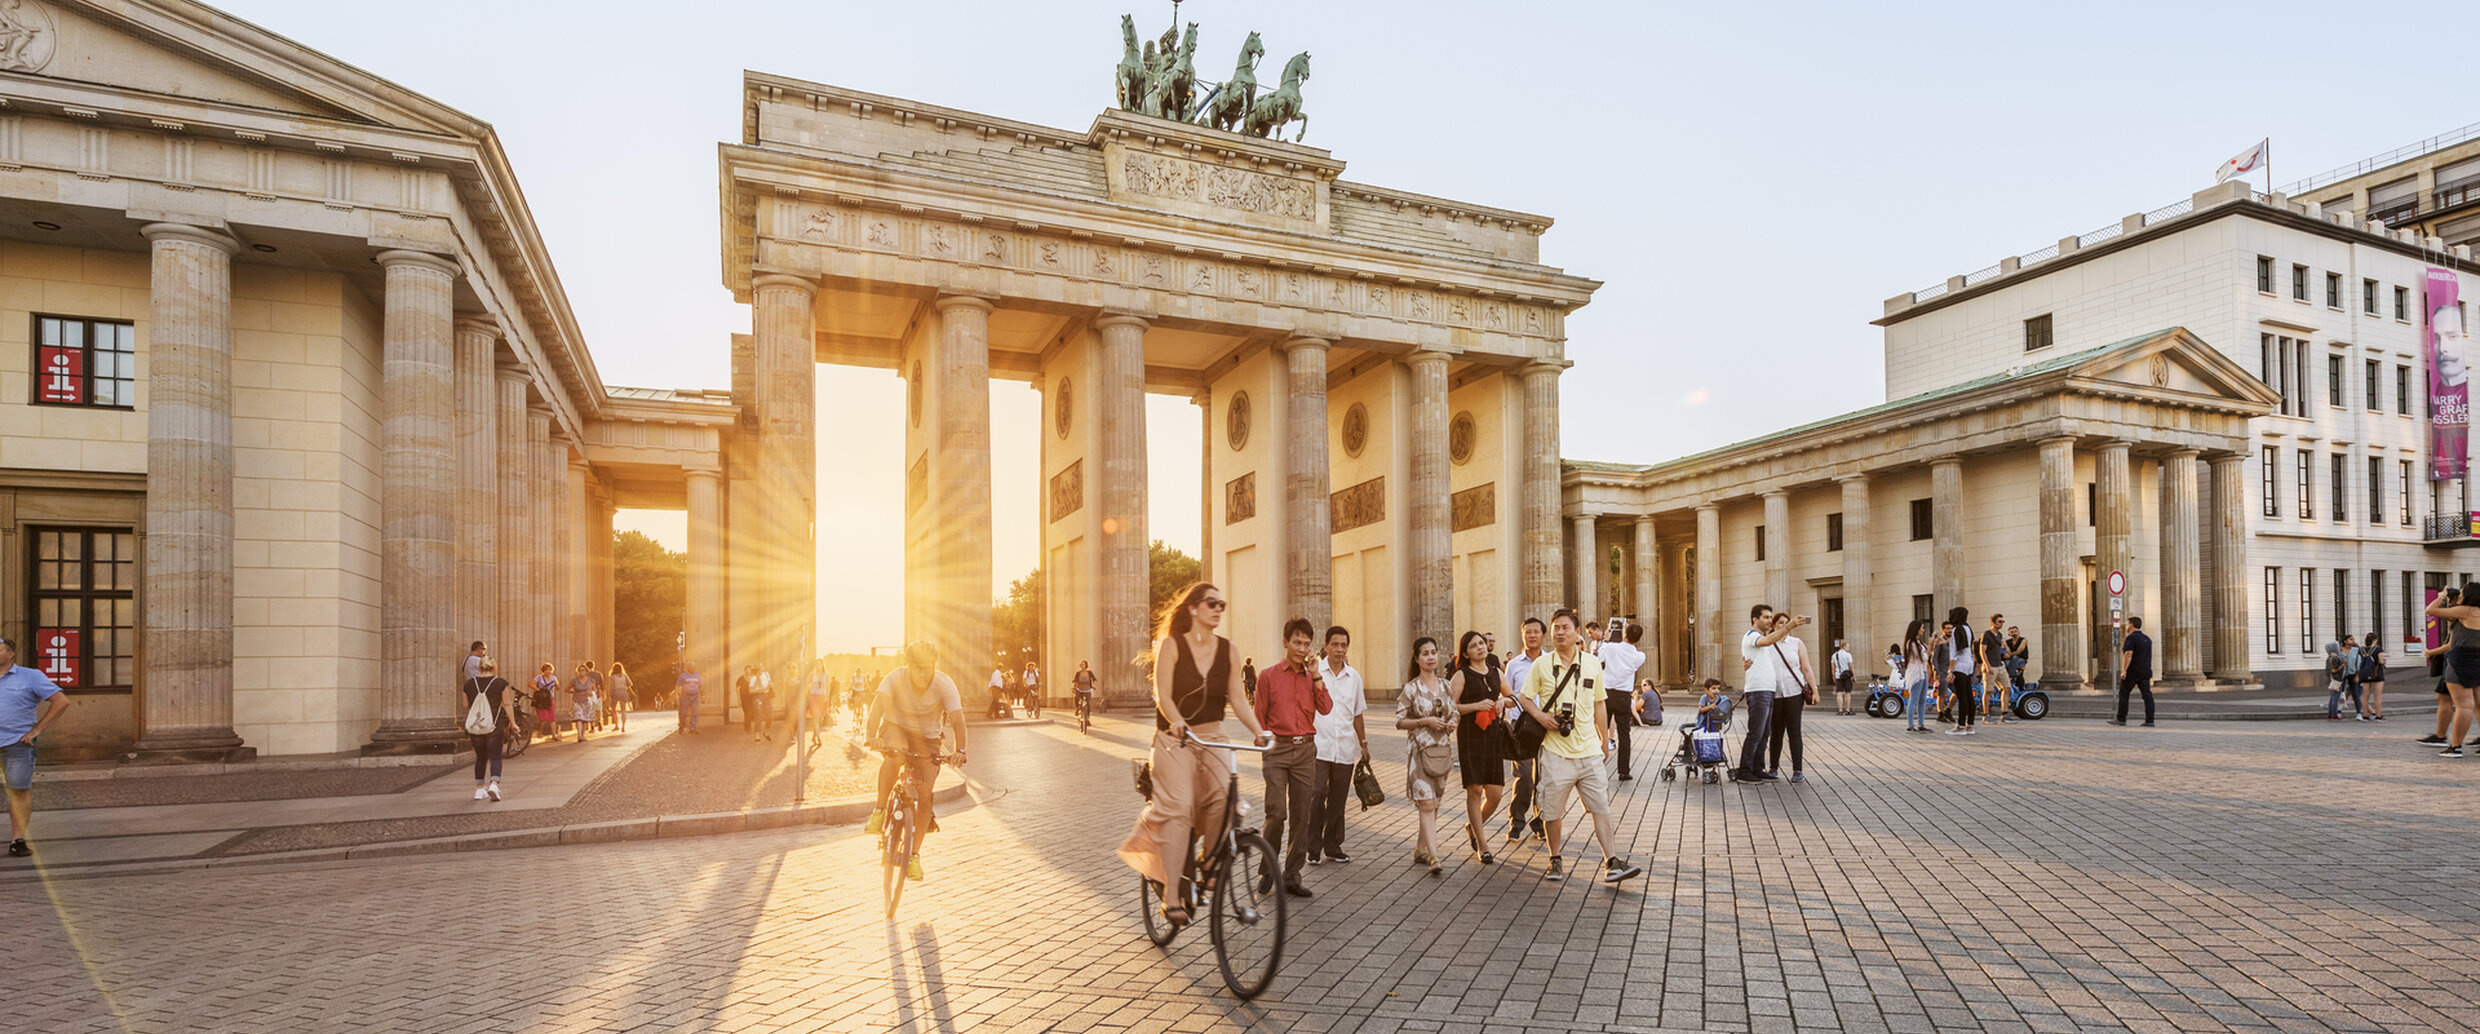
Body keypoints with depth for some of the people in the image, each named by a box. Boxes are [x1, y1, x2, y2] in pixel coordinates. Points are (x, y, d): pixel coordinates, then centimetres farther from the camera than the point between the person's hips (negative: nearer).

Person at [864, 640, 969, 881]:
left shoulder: (944, 684, -24)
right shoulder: (895, 678, -25)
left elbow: (957, 719, -32)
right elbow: (878, 706, -39)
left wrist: (959, 750, -49)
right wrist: (871, 736, -57)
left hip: (927, 737, 1)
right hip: (896, 728, -1)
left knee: (925, 795, -10)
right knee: (895, 754, -38)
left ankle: (914, 855, 6)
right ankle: (879, 811, -18)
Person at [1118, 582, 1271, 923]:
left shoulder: (1227, 649, 7)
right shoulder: (1171, 644, -4)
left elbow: (1238, 698, 3)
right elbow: (1163, 695, -12)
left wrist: (1257, 729, -13)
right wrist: (1176, 721, -31)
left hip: (1212, 738, 3)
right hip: (1175, 739, -3)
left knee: (1222, 800, -17)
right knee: (1177, 808, -15)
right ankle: (1171, 896, -12)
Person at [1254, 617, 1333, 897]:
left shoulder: (1313, 678, 11)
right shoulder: (1268, 676, 2)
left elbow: (1326, 708, -4)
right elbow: (1260, 716, 5)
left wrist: (1315, 675, -8)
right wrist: (1265, 746, -2)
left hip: (1306, 750, 3)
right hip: (1277, 749, -3)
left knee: (1300, 815, 5)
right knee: (1276, 812, -10)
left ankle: (1292, 877, 13)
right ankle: (1268, 870, 10)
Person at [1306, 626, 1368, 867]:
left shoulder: (1354, 676, 11)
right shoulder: (1314, 671, -1)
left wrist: (1363, 743, 19)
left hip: (1345, 748, 4)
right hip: (1318, 746, -4)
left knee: (1339, 799, 8)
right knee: (1316, 794, -10)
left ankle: (1333, 845, 20)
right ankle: (1314, 847, 1)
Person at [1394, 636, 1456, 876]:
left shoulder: (1445, 685, 9)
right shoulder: (1411, 688, -5)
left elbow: (1453, 713, 19)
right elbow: (1399, 721, -5)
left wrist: (1451, 724, -3)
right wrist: (1426, 721, -16)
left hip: (1442, 749, 5)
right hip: (1420, 750, -5)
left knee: (1433, 803, 11)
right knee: (1426, 803, -13)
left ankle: (1420, 851, 24)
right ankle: (1433, 856, -15)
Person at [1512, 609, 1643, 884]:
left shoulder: (1592, 664, 6)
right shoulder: (1541, 665, 0)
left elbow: (1599, 704, 15)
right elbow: (1524, 698, 7)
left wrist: (1605, 740, 18)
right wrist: (1540, 716, -11)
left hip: (1589, 749, 2)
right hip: (1556, 750, -2)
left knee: (1601, 806, 0)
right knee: (1553, 810, 4)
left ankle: (1611, 862, 5)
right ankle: (1555, 860, 19)